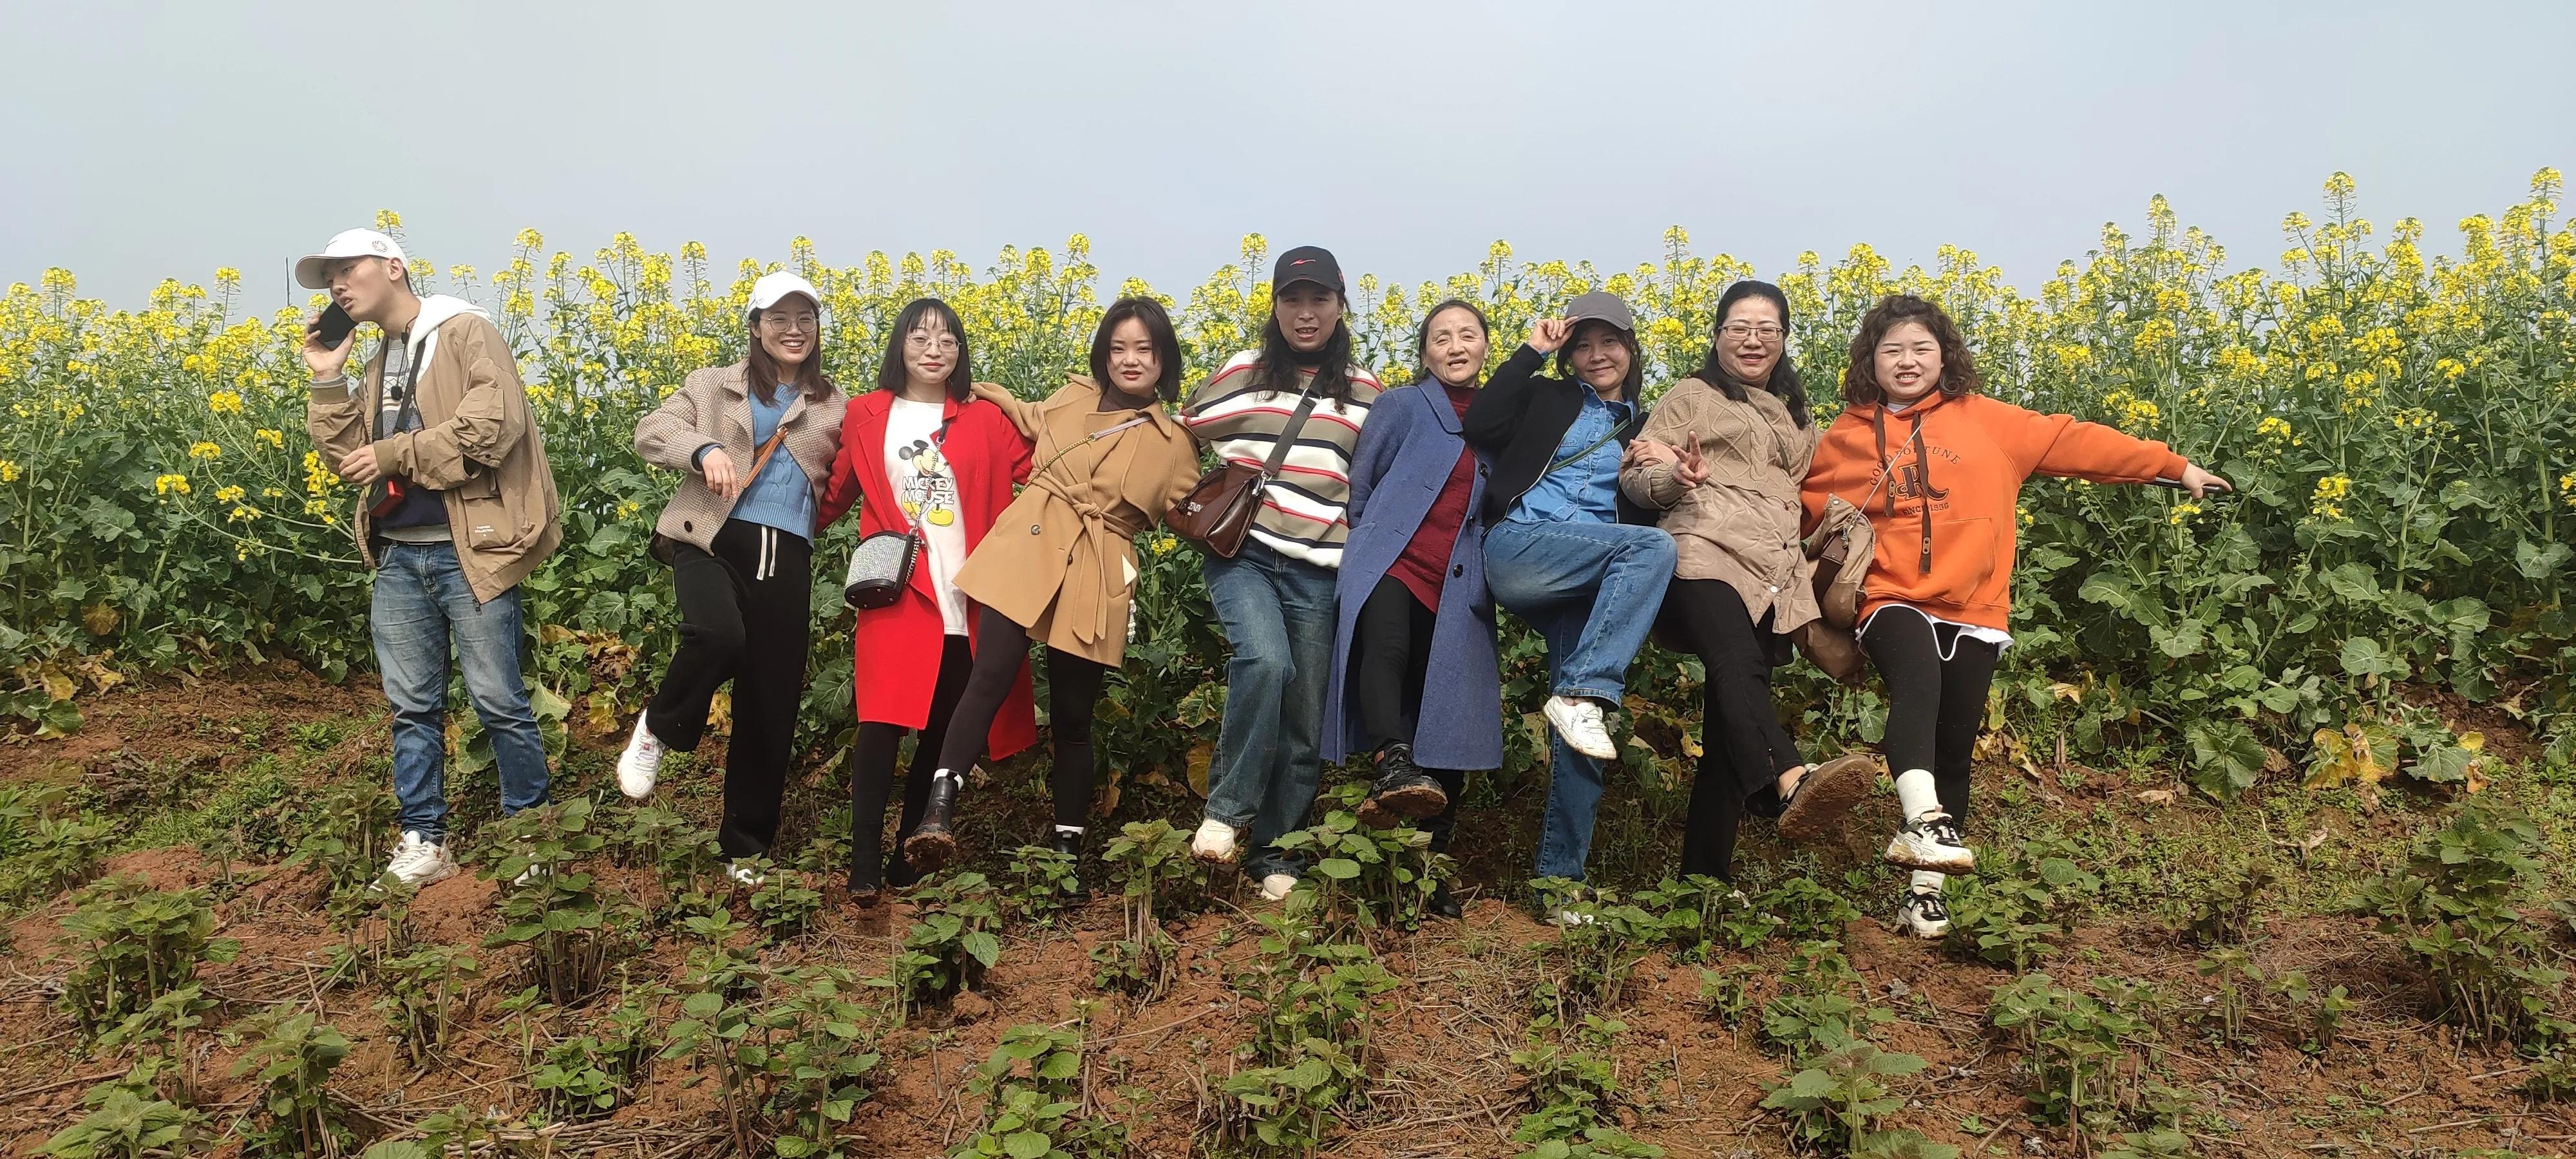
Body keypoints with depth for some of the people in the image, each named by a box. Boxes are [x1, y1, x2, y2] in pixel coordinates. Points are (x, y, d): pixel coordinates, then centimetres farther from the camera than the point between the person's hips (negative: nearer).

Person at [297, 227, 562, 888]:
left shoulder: (467, 332, -4)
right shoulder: (375, 369, 19)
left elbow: (496, 424, -18)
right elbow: (346, 460, 13)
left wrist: (397, 453, -12)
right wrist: (327, 382, 4)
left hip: (468, 549, -7)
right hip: (399, 557, 7)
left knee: (497, 701, -1)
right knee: (412, 704, 9)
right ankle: (423, 838, 18)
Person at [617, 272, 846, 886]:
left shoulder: (832, 407, 17)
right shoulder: (714, 385, 13)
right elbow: (651, 432, 1)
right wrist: (704, 448, -18)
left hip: (786, 556, 2)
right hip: (713, 541, -2)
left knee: (770, 704, 2)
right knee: (719, 635, -35)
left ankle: (747, 847, 17)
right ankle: (658, 727, -3)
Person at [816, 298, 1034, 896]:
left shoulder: (985, 419, 8)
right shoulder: (865, 416, 8)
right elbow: (833, 496, 13)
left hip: (965, 599, 2)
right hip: (896, 592, -1)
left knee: (940, 733, 6)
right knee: (881, 725, -13)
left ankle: (907, 857, 16)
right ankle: (863, 863, -10)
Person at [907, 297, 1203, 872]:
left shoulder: (1174, 443, 6)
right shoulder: (1073, 396, 11)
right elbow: (1032, 421, 30)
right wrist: (984, 391, 22)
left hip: (1095, 580, 0)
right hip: (1025, 549, 1)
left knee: (1071, 716, 6)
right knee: (990, 678, -18)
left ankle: (1068, 840, 20)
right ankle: (938, 805, -19)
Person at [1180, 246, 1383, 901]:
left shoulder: (1364, 393, 10)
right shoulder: (1240, 375, 5)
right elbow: (1179, 436, 16)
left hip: (1317, 570, 2)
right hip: (1242, 552, -2)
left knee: (1304, 722, 5)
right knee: (1267, 661, -30)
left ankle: (1271, 849, 20)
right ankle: (1228, 810, -15)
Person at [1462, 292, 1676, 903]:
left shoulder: (1645, 429, 26)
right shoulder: (1547, 398, 19)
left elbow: (1646, 516, 19)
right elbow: (1479, 428, -1)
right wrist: (1531, 351, 2)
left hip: (1591, 582, 3)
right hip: (1519, 548, -3)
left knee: (1584, 724, -15)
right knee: (1653, 547, -29)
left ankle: (1560, 874, -10)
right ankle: (1583, 694, -33)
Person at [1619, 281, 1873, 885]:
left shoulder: (1794, 416, 30)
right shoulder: (1692, 396, 15)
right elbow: (1633, 476, 7)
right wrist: (1674, 477, -14)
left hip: (1773, 576, 5)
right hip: (1708, 556, -5)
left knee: (1730, 714, -3)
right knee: (1739, 668, -33)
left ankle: (1705, 872, -3)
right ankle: (1792, 783, -58)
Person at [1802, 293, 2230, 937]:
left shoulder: (1983, 420, 8)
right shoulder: (1847, 437, 7)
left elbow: (2069, 442, 9)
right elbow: (1806, 508, 20)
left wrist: (2173, 466, 10)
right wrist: (1835, 524, -1)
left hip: (1973, 609, 2)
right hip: (1894, 599, -2)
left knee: (1953, 751, 3)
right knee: (1917, 683, -34)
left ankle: (1924, 885, 12)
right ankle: (1923, 822, -46)